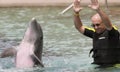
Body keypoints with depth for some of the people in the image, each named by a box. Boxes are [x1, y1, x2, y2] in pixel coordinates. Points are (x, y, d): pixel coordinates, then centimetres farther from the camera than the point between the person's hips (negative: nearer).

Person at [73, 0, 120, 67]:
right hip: (98, 67, 5)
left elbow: (108, 24, -29)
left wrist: (98, 10, -44)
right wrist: (76, 13, -5)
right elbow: (79, 27, 12)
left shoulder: (110, 32, -8)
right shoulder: (95, 33, 11)